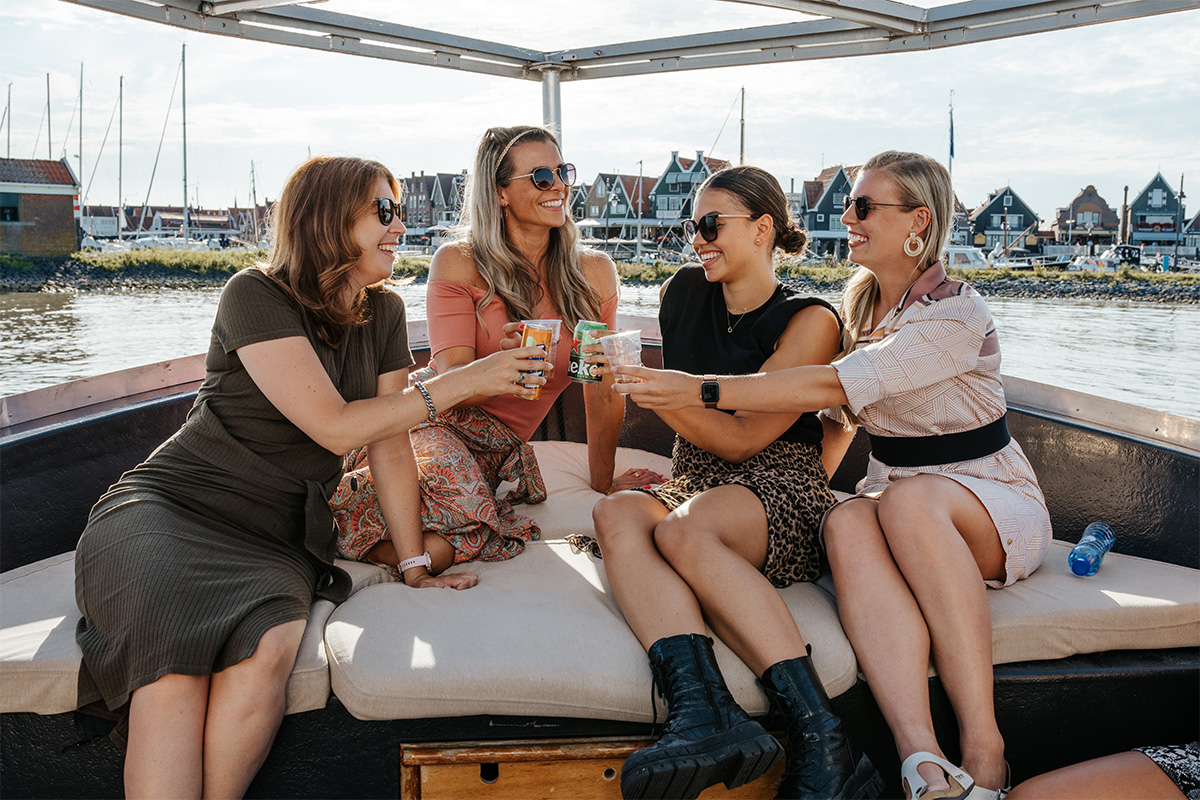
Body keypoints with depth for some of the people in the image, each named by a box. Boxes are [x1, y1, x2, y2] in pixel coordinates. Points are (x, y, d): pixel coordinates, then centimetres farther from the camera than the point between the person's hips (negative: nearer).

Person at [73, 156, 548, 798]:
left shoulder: (384, 312, 9)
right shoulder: (256, 295, -9)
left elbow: (392, 445, 12)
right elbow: (337, 427, -17)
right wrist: (466, 380, -14)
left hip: (277, 540, 4)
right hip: (167, 505, -4)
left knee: (267, 648, -31)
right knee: (176, 650, -36)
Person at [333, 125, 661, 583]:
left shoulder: (594, 273, 2)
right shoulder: (458, 263, -6)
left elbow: (603, 390, 7)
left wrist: (603, 484, 10)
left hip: (505, 450, 3)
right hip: (440, 423, -3)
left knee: (440, 551, -28)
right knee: (428, 553, -33)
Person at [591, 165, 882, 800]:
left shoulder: (810, 320, 0)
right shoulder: (683, 292, 16)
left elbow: (744, 438, -10)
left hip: (780, 490, -4)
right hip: (696, 483, 5)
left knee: (684, 529, -37)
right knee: (616, 514, -30)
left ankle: (821, 742, -41)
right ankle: (703, 711, -52)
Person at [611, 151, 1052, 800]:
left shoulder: (956, 314, -16)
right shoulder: (859, 308, 9)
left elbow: (836, 386, -27)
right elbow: (844, 416, 18)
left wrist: (702, 390, -30)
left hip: (993, 506, -5)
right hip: (895, 499, 5)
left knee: (907, 499, -39)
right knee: (847, 523, -31)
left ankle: (982, 747, -35)